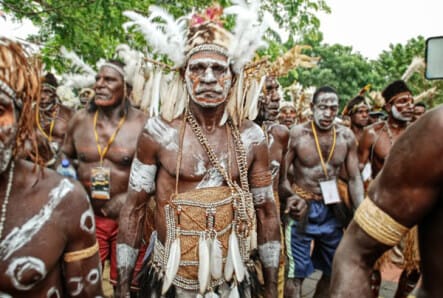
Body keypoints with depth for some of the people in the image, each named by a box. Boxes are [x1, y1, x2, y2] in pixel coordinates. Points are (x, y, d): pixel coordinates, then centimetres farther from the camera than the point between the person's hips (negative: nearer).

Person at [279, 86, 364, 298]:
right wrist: (292, 198, -24)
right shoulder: (297, 133, -12)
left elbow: (354, 179, 2)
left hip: (333, 209, 5)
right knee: (296, 273, -1)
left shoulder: (347, 136, -1)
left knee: (333, 270, 20)